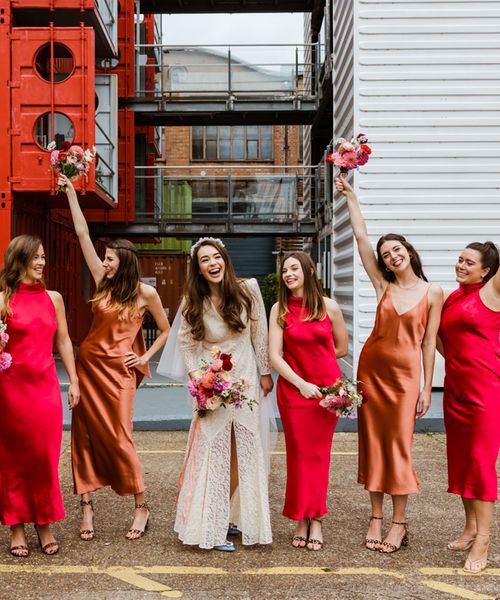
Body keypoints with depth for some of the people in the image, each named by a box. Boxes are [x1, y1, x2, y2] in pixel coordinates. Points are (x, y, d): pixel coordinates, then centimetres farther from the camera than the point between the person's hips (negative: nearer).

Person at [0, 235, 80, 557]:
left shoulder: (53, 298, 8)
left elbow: (63, 342, 13)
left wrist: (74, 380, 9)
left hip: (46, 386, 3)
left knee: (46, 457, 5)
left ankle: (45, 524, 19)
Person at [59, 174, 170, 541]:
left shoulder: (145, 293, -4)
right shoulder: (103, 283, 5)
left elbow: (167, 331, 7)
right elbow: (82, 233, 5)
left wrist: (145, 358, -1)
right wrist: (71, 192, 5)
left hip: (119, 371, -4)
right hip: (88, 364, 4)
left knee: (119, 438, -3)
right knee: (85, 435, 4)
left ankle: (141, 507, 12)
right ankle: (87, 507, 13)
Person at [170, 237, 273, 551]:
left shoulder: (248, 289, -8)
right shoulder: (194, 302, -8)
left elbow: (260, 333, 0)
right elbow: (187, 343, 0)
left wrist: (265, 372, 5)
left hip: (245, 378, 2)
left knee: (244, 450, 8)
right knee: (213, 451, -2)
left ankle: (236, 517, 24)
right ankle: (211, 528, 7)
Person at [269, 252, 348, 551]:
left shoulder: (329, 307, -1)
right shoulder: (280, 309, 0)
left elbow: (342, 348, 9)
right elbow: (275, 356, -5)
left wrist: (309, 357, 7)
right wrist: (301, 383, -15)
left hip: (326, 387, 0)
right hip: (293, 388, 0)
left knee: (319, 454, 4)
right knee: (299, 454, 4)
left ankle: (315, 520, 14)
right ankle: (304, 520, 15)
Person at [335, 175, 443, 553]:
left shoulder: (433, 293, -2)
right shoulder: (383, 285, 3)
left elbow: (429, 342, -1)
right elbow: (361, 237, 1)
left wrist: (427, 387, -2)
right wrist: (350, 196, 0)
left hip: (406, 372, -3)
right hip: (372, 367, 3)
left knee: (399, 443, -1)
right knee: (373, 441, 7)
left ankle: (399, 522, 11)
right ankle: (376, 517, 18)